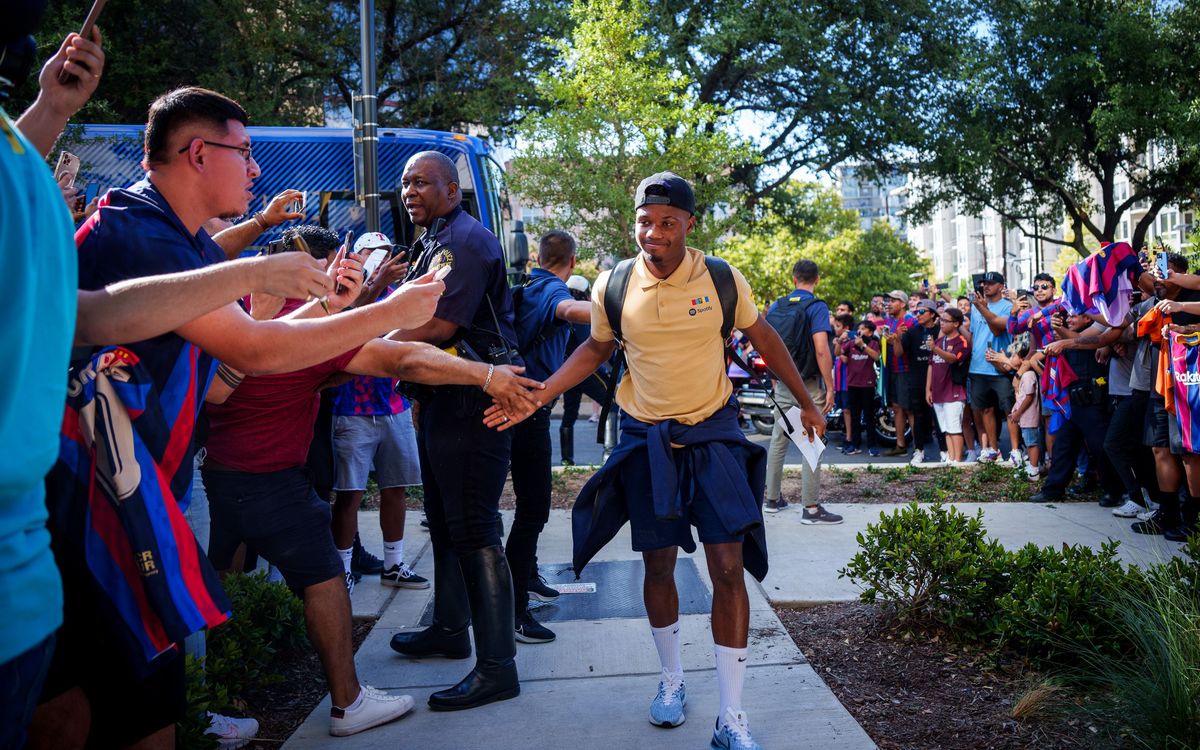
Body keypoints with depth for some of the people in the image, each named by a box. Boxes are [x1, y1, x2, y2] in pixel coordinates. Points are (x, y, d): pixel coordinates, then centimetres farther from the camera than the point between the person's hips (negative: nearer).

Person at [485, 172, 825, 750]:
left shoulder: (723, 280, -8)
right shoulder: (613, 286, -6)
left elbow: (763, 338, 7)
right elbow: (595, 349, 9)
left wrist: (805, 402, 13)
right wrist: (536, 396, -2)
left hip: (713, 434, -1)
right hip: (646, 440, 1)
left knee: (729, 567, -6)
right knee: (658, 566, 9)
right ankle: (671, 679, 33)